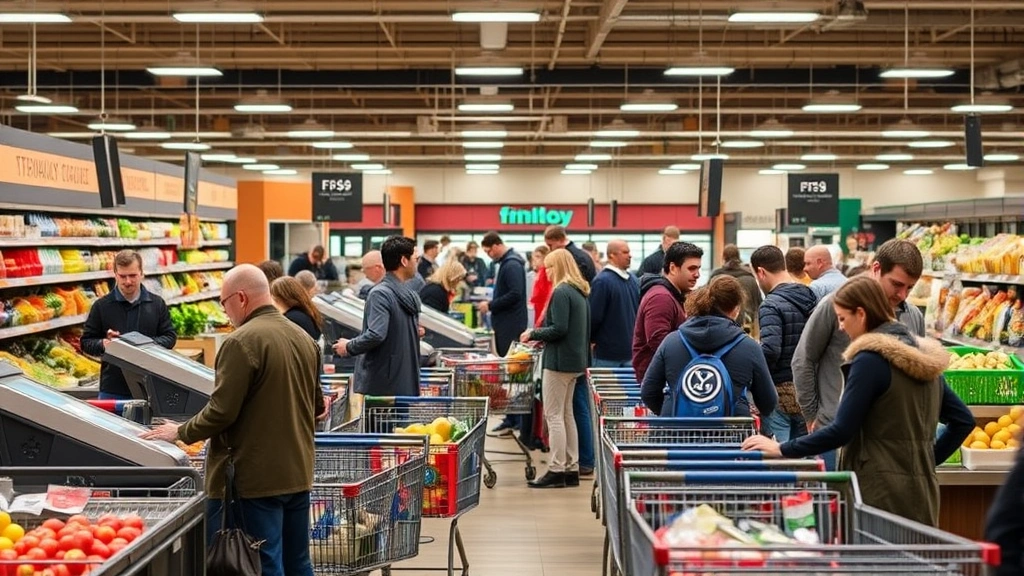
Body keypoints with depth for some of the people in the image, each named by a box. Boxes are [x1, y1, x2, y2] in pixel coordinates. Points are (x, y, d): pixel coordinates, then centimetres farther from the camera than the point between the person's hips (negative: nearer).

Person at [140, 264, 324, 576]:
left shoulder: (242, 342, -16)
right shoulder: (303, 338, 8)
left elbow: (221, 411, -18)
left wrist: (181, 432, -2)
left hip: (256, 477, -8)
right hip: (298, 472, 8)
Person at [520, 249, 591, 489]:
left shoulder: (561, 292, -14)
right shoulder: (580, 293, 14)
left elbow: (559, 329, -21)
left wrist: (534, 334, -6)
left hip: (559, 361, -10)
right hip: (575, 360, 10)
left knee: (554, 416, -5)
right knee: (566, 415, 14)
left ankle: (557, 470, -4)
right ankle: (572, 468, 18)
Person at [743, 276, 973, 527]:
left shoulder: (871, 359, -12)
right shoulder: (924, 358, 13)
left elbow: (842, 431, -16)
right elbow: (963, 420, 16)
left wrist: (781, 449, -9)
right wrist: (928, 458, 15)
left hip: (881, 494, -8)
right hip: (921, 494, 8)